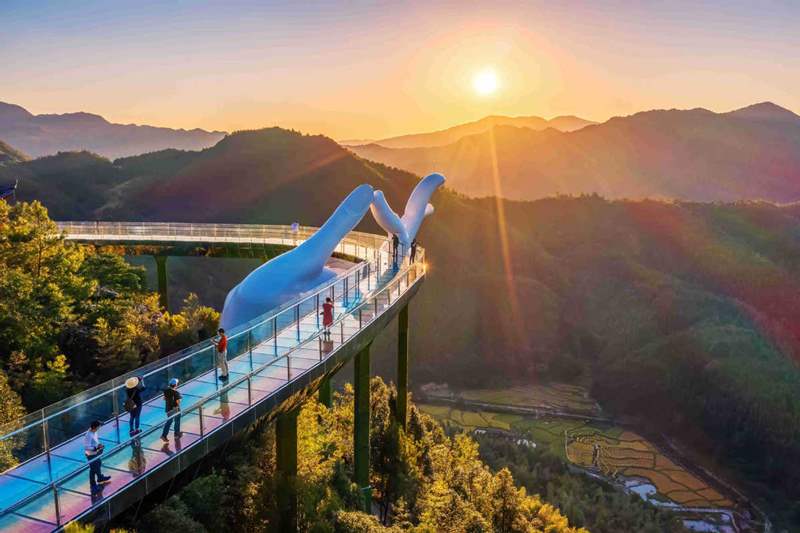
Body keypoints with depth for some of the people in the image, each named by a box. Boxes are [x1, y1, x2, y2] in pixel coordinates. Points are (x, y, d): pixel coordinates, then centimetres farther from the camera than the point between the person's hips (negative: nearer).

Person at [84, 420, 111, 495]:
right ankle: (93, 485, 24)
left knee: (98, 465, 28)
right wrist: (96, 448, -30)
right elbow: (86, 447, -31)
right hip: (91, 455, -9)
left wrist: (99, 444, -2)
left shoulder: (94, 432, -5)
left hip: (96, 453, 9)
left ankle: (100, 478, 52)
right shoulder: (88, 435, -33)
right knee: (93, 469, 6)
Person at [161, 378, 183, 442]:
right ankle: (177, 434, 31)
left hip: (168, 408, 5)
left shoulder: (166, 390, -8)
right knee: (177, 422, 16)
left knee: (169, 421, 19)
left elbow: (164, 398, 4)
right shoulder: (176, 392, -26)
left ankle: (164, 435, 12)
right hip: (175, 409, -5)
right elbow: (178, 402, -24)